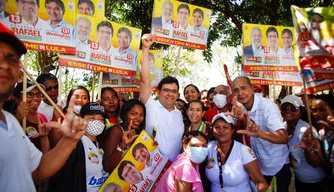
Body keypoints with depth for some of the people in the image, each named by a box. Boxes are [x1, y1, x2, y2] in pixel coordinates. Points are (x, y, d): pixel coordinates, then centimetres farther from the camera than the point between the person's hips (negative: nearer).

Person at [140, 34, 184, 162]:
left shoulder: (179, 114, 8)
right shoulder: (150, 106, -7)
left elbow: (182, 141, 14)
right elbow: (145, 79, -17)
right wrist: (145, 48, -21)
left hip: (174, 166, 4)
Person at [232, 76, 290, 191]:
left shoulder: (267, 105, -27)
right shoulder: (240, 107, -7)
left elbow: (284, 138, -39)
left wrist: (260, 133, -58)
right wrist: (242, 118, -16)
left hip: (278, 164, -5)